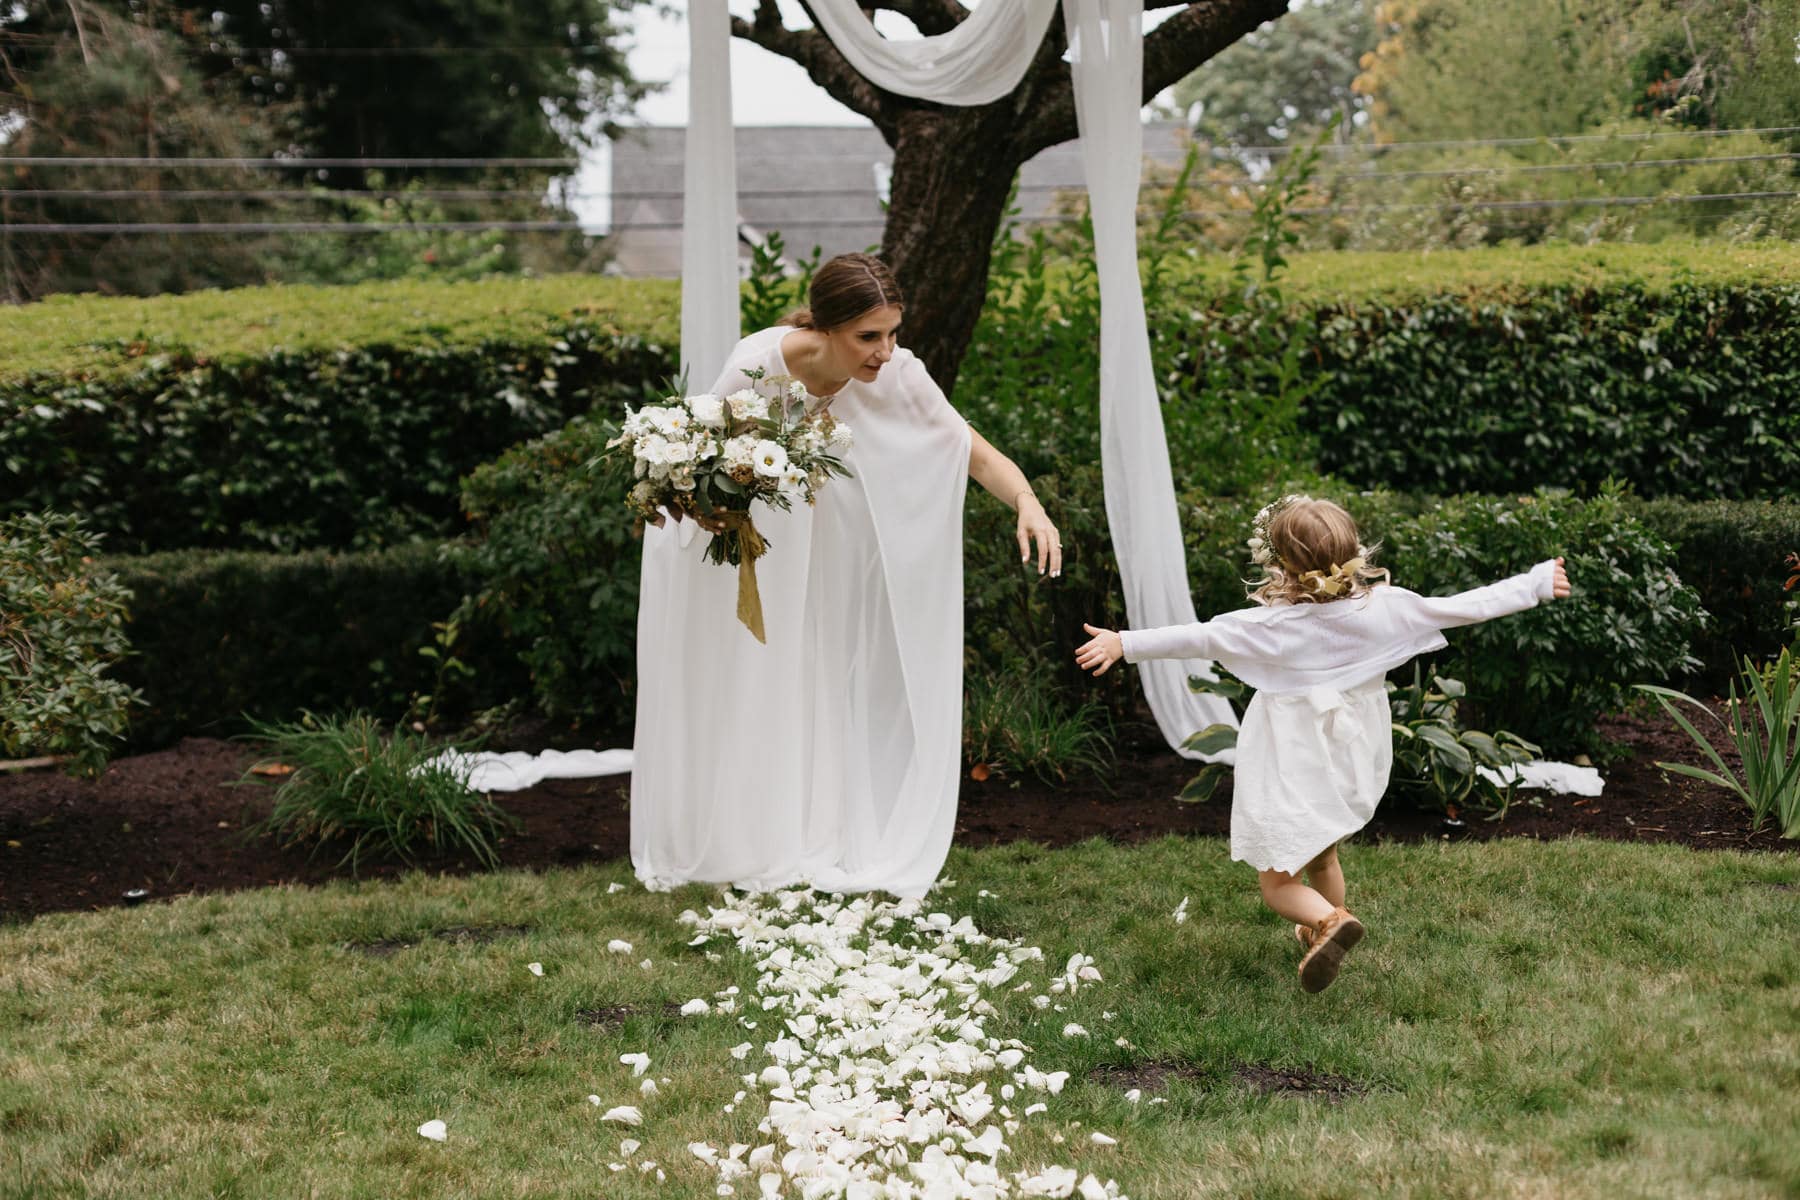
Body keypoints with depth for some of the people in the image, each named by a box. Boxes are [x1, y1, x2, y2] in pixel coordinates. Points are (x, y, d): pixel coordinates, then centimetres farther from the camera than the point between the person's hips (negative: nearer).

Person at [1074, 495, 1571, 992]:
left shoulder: (1273, 626, -21)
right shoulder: (1384, 608, -10)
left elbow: (1199, 638, -23)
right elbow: (1466, 607, -4)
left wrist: (1125, 643, -19)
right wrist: (1536, 583, 7)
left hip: (1292, 778, -5)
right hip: (1352, 772, 6)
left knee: (1277, 882, 3)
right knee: (1322, 858, 30)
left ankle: (1329, 922, -23)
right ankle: (1325, 929, 46)